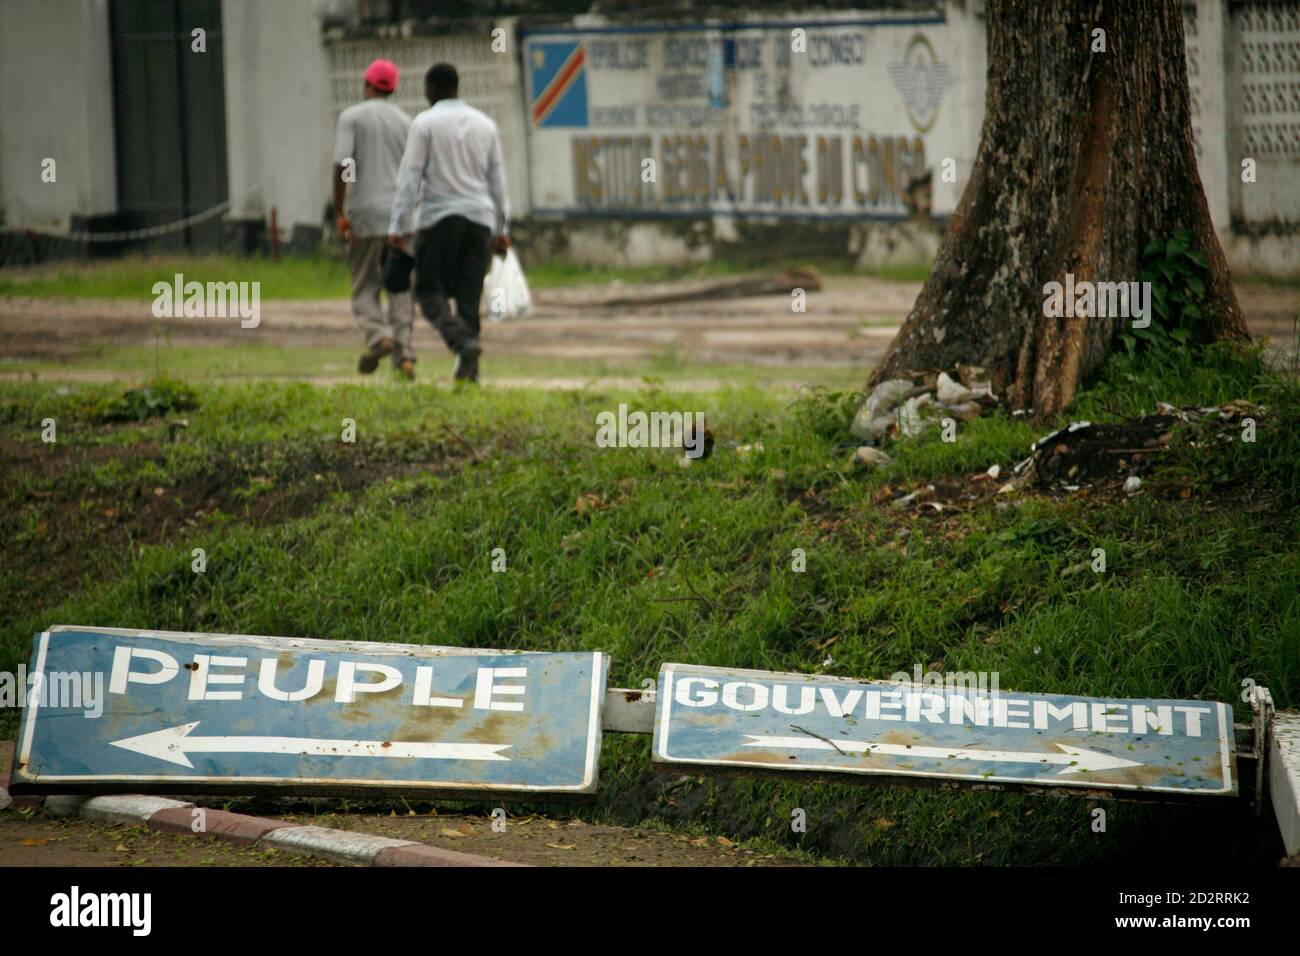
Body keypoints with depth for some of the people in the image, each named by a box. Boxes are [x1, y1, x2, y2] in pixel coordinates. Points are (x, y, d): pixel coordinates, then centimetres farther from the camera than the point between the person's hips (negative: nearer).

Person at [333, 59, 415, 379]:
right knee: (400, 290, 5)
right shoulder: (406, 122, 10)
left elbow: (342, 166, -11)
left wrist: (338, 214, -8)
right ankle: (404, 355, -9)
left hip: (365, 213, -2)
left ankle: (378, 337, -19)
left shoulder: (351, 117, 0)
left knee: (364, 290, 6)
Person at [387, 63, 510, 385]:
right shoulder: (485, 124, 11)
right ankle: (469, 370, 1)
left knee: (430, 291, 1)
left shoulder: (425, 123, -3)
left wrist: (398, 226, -6)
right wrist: (500, 229, 18)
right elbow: (497, 180, 14)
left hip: (440, 217, -4)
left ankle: (464, 341, -24)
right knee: (469, 295, 7)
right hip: (480, 218, 4)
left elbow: (410, 177, -7)